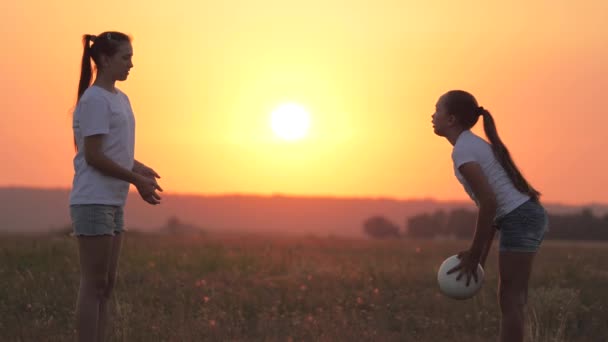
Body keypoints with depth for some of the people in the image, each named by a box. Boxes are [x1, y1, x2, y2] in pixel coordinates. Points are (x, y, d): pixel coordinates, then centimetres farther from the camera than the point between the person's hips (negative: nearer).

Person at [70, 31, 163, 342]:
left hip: (113, 203, 9)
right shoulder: (94, 100, -12)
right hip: (93, 202, -9)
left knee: (106, 284, 9)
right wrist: (136, 180, -12)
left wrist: (140, 170, 2)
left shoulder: (120, 99, 16)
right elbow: (93, 156, -16)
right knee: (94, 284, -7)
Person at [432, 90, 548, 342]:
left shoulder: (462, 150, -11)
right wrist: (481, 255, 19)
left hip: (519, 218, -10)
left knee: (510, 300, -8)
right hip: (527, 215, 10)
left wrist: (473, 256, -13)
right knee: (510, 300, 12)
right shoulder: (474, 145, 19)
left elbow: (488, 202, -20)